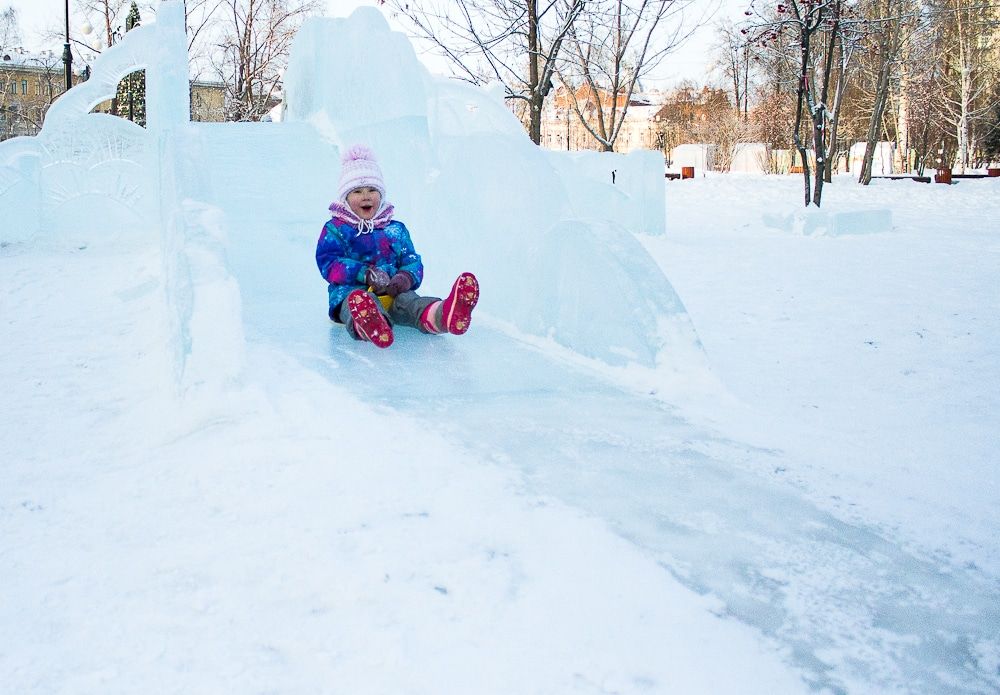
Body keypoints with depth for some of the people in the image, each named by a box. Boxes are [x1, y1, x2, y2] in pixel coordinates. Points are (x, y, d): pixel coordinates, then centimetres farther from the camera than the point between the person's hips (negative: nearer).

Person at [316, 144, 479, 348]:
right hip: (351, 291, -3)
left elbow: (412, 261, 15)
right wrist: (366, 274, -17)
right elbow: (328, 263, -2)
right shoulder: (335, 230, 12)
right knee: (361, 301, -41)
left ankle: (442, 316, -69)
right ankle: (368, 326, -81)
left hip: (391, 293, 3)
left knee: (407, 299, -33)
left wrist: (406, 278, -13)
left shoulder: (396, 230, 23)